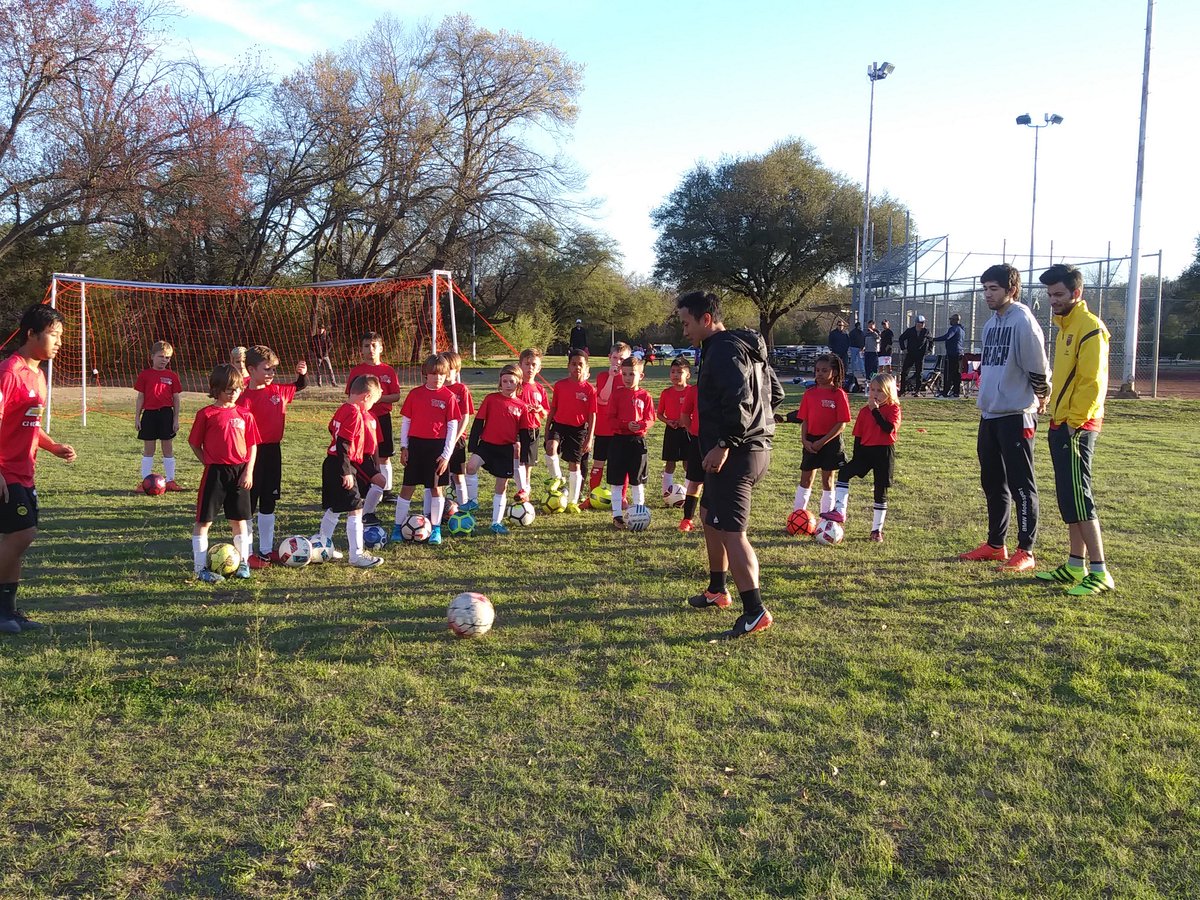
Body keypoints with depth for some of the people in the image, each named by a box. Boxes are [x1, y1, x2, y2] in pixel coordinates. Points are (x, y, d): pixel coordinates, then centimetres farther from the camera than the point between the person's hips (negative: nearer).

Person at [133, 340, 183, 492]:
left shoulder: (172, 376, 4)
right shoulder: (145, 374, 2)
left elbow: (176, 398, 5)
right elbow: (140, 397, 4)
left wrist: (176, 419, 1)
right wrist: (137, 417, 1)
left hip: (166, 414, 0)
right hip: (149, 414, 0)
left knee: (168, 448, 5)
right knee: (148, 449, 6)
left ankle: (170, 481, 12)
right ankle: (145, 481, 11)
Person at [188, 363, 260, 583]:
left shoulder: (244, 415, 5)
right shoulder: (207, 414, -5)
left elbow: (252, 445, 7)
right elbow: (194, 443, 1)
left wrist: (249, 471, 0)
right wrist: (208, 462, -4)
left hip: (240, 472, 3)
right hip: (215, 472, -3)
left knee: (239, 519, 12)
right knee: (204, 520, 1)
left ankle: (243, 563, 24)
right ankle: (200, 567, 9)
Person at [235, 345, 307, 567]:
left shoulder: (278, 390, 5)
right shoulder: (246, 398, -15)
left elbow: (299, 387, 25)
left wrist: (302, 373, 4)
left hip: (273, 450, 7)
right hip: (255, 452, -7)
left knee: (269, 502, 15)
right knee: (249, 504, 3)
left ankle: (266, 550, 26)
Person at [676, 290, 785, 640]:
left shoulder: (724, 350, -16)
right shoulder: (742, 346, 17)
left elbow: (739, 400, -28)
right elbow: (775, 391, 23)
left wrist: (725, 443, -26)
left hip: (733, 453, -11)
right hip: (755, 447, 11)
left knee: (730, 531, -11)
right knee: (710, 514, 23)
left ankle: (755, 612, -12)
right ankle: (717, 590, 35)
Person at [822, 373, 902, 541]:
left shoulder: (893, 408, -4)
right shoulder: (864, 411, 6)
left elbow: (889, 428, -22)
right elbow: (858, 435, 8)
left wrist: (875, 410, -20)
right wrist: (856, 458, 3)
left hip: (884, 453, -3)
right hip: (865, 450, 3)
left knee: (881, 491, 5)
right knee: (844, 471, -19)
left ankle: (877, 529, 15)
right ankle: (839, 510, -18)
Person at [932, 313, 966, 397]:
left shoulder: (954, 328, -11)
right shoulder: (962, 330, 19)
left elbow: (947, 337, -26)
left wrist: (933, 340, -25)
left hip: (952, 353, -9)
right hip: (959, 353, 9)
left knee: (949, 373, -8)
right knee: (957, 373, 9)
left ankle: (945, 392, -8)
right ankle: (956, 392, 10)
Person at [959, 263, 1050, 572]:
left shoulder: (1023, 321, -13)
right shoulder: (991, 324, 14)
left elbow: (1038, 367, -13)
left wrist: (1041, 398, 1)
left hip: (1016, 416, -9)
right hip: (990, 414, 9)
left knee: (1021, 485, -4)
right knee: (992, 483, 14)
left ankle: (1026, 551, 2)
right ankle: (995, 545, 24)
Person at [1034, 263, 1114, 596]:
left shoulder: (1089, 328, -13)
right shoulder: (1065, 326, 17)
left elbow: (1093, 383, -19)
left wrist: (1074, 422, -19)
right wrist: (1058, 418, 16)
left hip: (1076, 427, -10)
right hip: (1061, 424, 10)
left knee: (1078, 496, -10)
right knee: (1068, 497, 12)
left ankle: (1100, 573, -7)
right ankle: (1075, 566, 20)